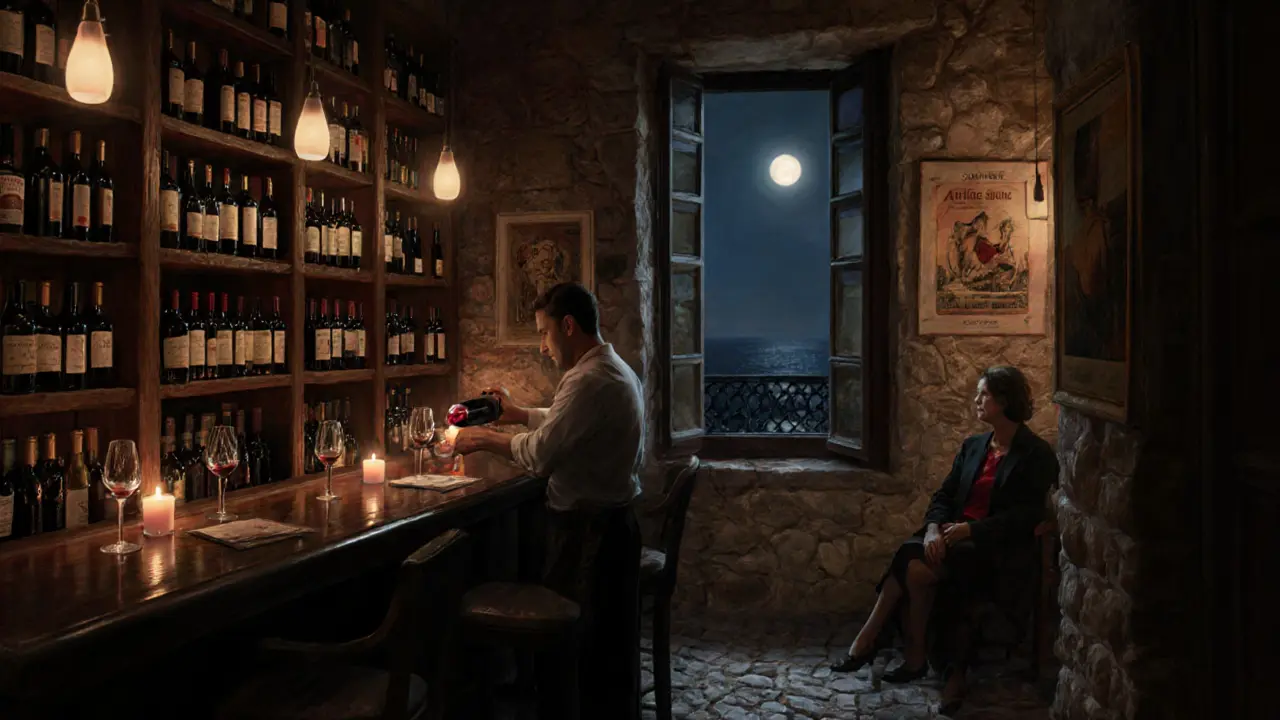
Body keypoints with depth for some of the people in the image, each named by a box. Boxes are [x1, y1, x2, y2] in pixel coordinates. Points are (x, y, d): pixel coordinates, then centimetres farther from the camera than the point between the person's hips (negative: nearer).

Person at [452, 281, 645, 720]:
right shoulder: (613, 370, 11)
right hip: (608, 522, 10)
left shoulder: (590, 379, -23)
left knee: (581, 646, 3)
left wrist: (484, 439, -10)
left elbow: (540, 454, -25)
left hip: (587, 531, -10)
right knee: (609, 644, 21)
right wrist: (520, 414, 20)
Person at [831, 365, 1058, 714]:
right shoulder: (972, 446, 17)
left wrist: (971, 529, -20)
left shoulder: (1037, 455, -2)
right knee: (911, 559, -28)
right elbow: (944, 495, 11)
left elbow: (1026, 516, -11)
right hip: (955, 535, 6)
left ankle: (869, 641, -16)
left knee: (917, 569, -30)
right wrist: (934, 527, -11)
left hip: (994, 546, -5)